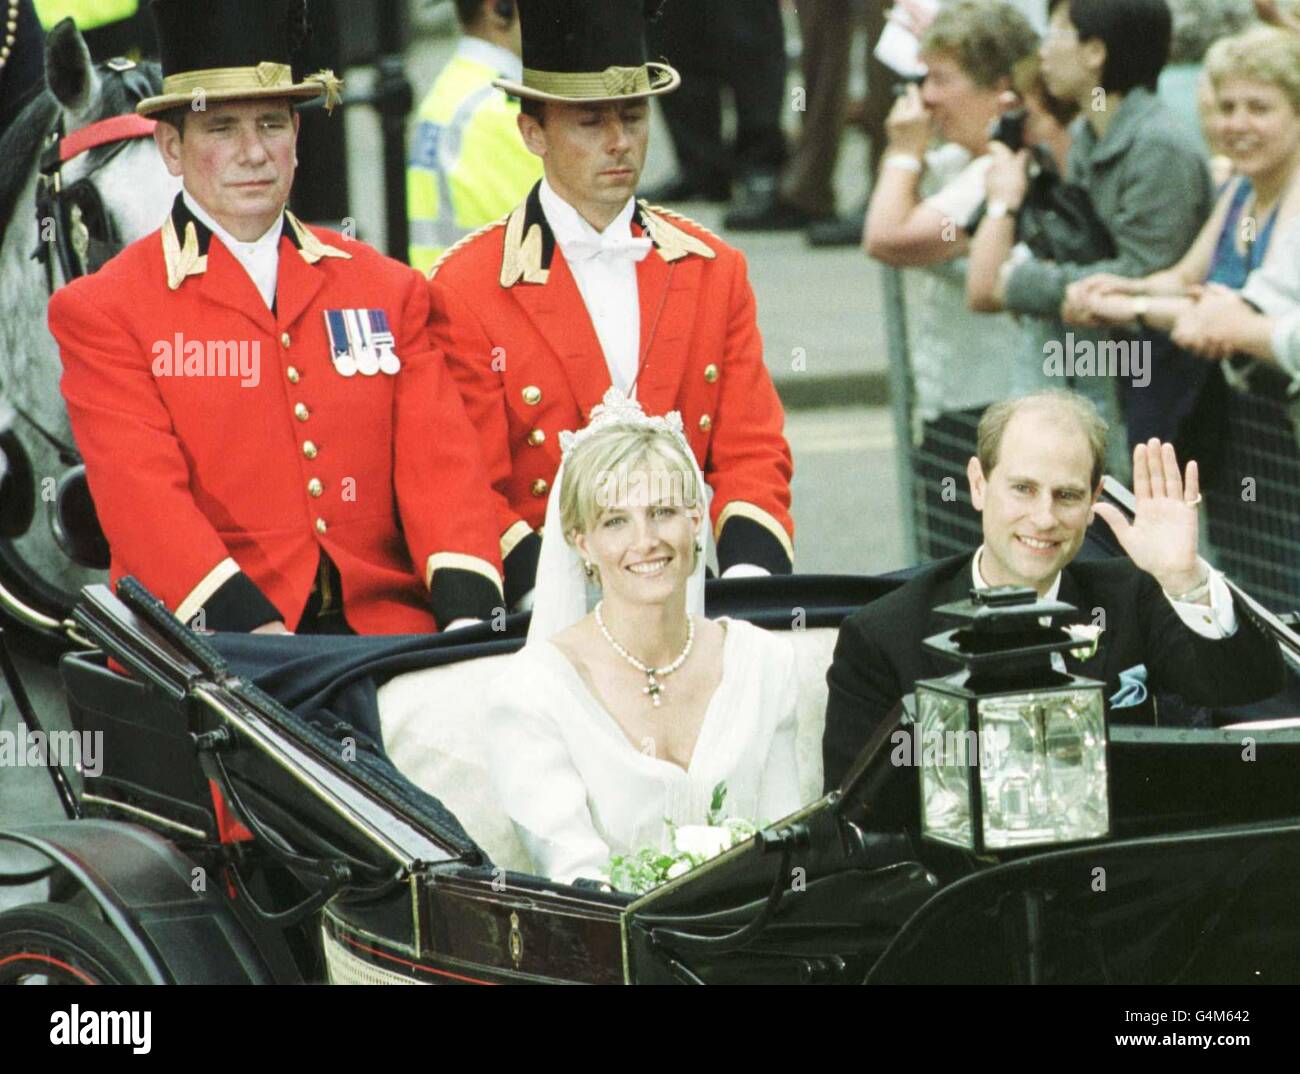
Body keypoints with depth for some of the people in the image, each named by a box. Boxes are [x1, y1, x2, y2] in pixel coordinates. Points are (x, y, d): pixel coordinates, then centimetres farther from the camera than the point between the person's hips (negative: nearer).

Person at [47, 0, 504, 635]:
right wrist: (255, 627, -23)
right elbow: (141, 492, -7)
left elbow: (440, 458, 7)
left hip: (384, 636, 3)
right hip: (210, 649, -3)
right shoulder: (103, 312, 5)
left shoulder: (388, 290, 17)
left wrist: (468, 616, -13)